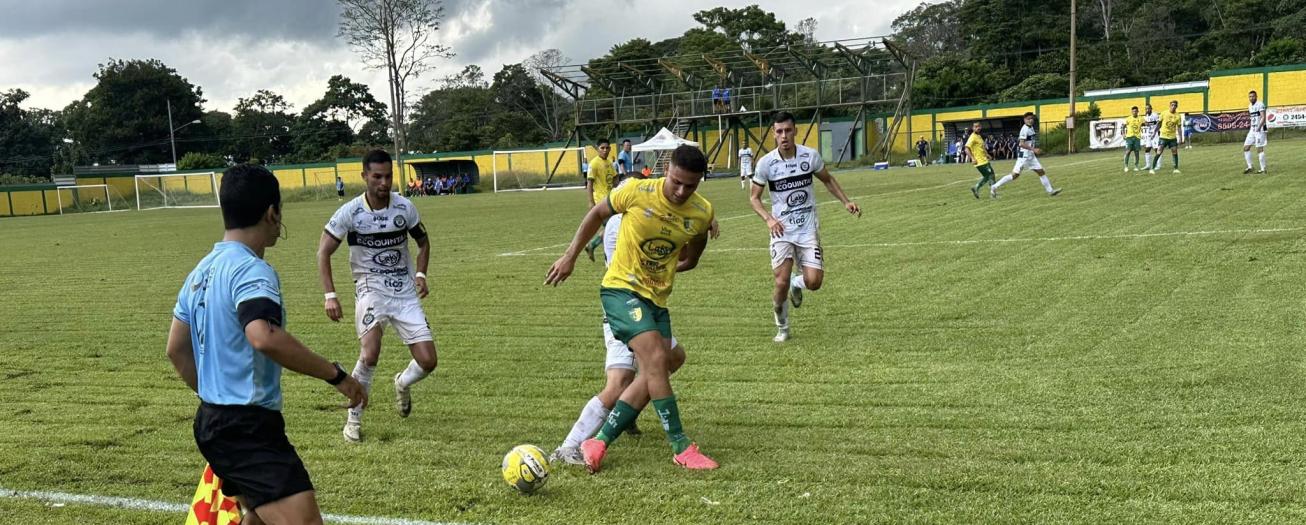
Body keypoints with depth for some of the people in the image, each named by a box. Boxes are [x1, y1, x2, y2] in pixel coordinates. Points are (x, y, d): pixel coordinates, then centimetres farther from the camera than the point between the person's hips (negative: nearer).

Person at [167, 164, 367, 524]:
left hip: (213, 421, 11)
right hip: (249, 427, -10)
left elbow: (176, 349, 21)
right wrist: (336, 375, -27)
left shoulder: (201, 271, 13)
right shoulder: (251, 270, -17)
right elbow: (264, 338, -35)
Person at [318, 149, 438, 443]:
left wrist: (420, 274, -1)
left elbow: (423, 241, 14)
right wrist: (330, 295, -15)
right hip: (371, 290, -3)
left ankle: (402, 384, 32)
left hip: (406, 292, 3)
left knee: (427, 362, -4)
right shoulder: (350, 212, -11)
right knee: (370, 355, -25)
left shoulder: (404, 207, -3)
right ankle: (354, 419, -5)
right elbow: (324, 252, -6)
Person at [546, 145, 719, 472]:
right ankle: (681, 447, -12)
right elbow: (598, 214, 2)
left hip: (657, 297, 6)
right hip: (621, 288, -6)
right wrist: (570, 256, 4)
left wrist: (664, 270, 6)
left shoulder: (702, 213, -5)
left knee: (653, 375, 0)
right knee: (657, 358, -21)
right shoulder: (637, 192, -16)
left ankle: (599, 442, 9)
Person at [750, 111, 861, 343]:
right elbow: (754, 197, 1)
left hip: (808, 229, 1)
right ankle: (782, 327, 18)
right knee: (781, 284, -9)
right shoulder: (766, 163, -8)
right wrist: (769, 219, -15)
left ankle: (797, 283, 28)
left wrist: (846, 201, 3)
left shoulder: (810, 155, -4)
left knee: (814, 282, -10)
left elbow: (828, 180, 15)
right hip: (781, 230, -1)